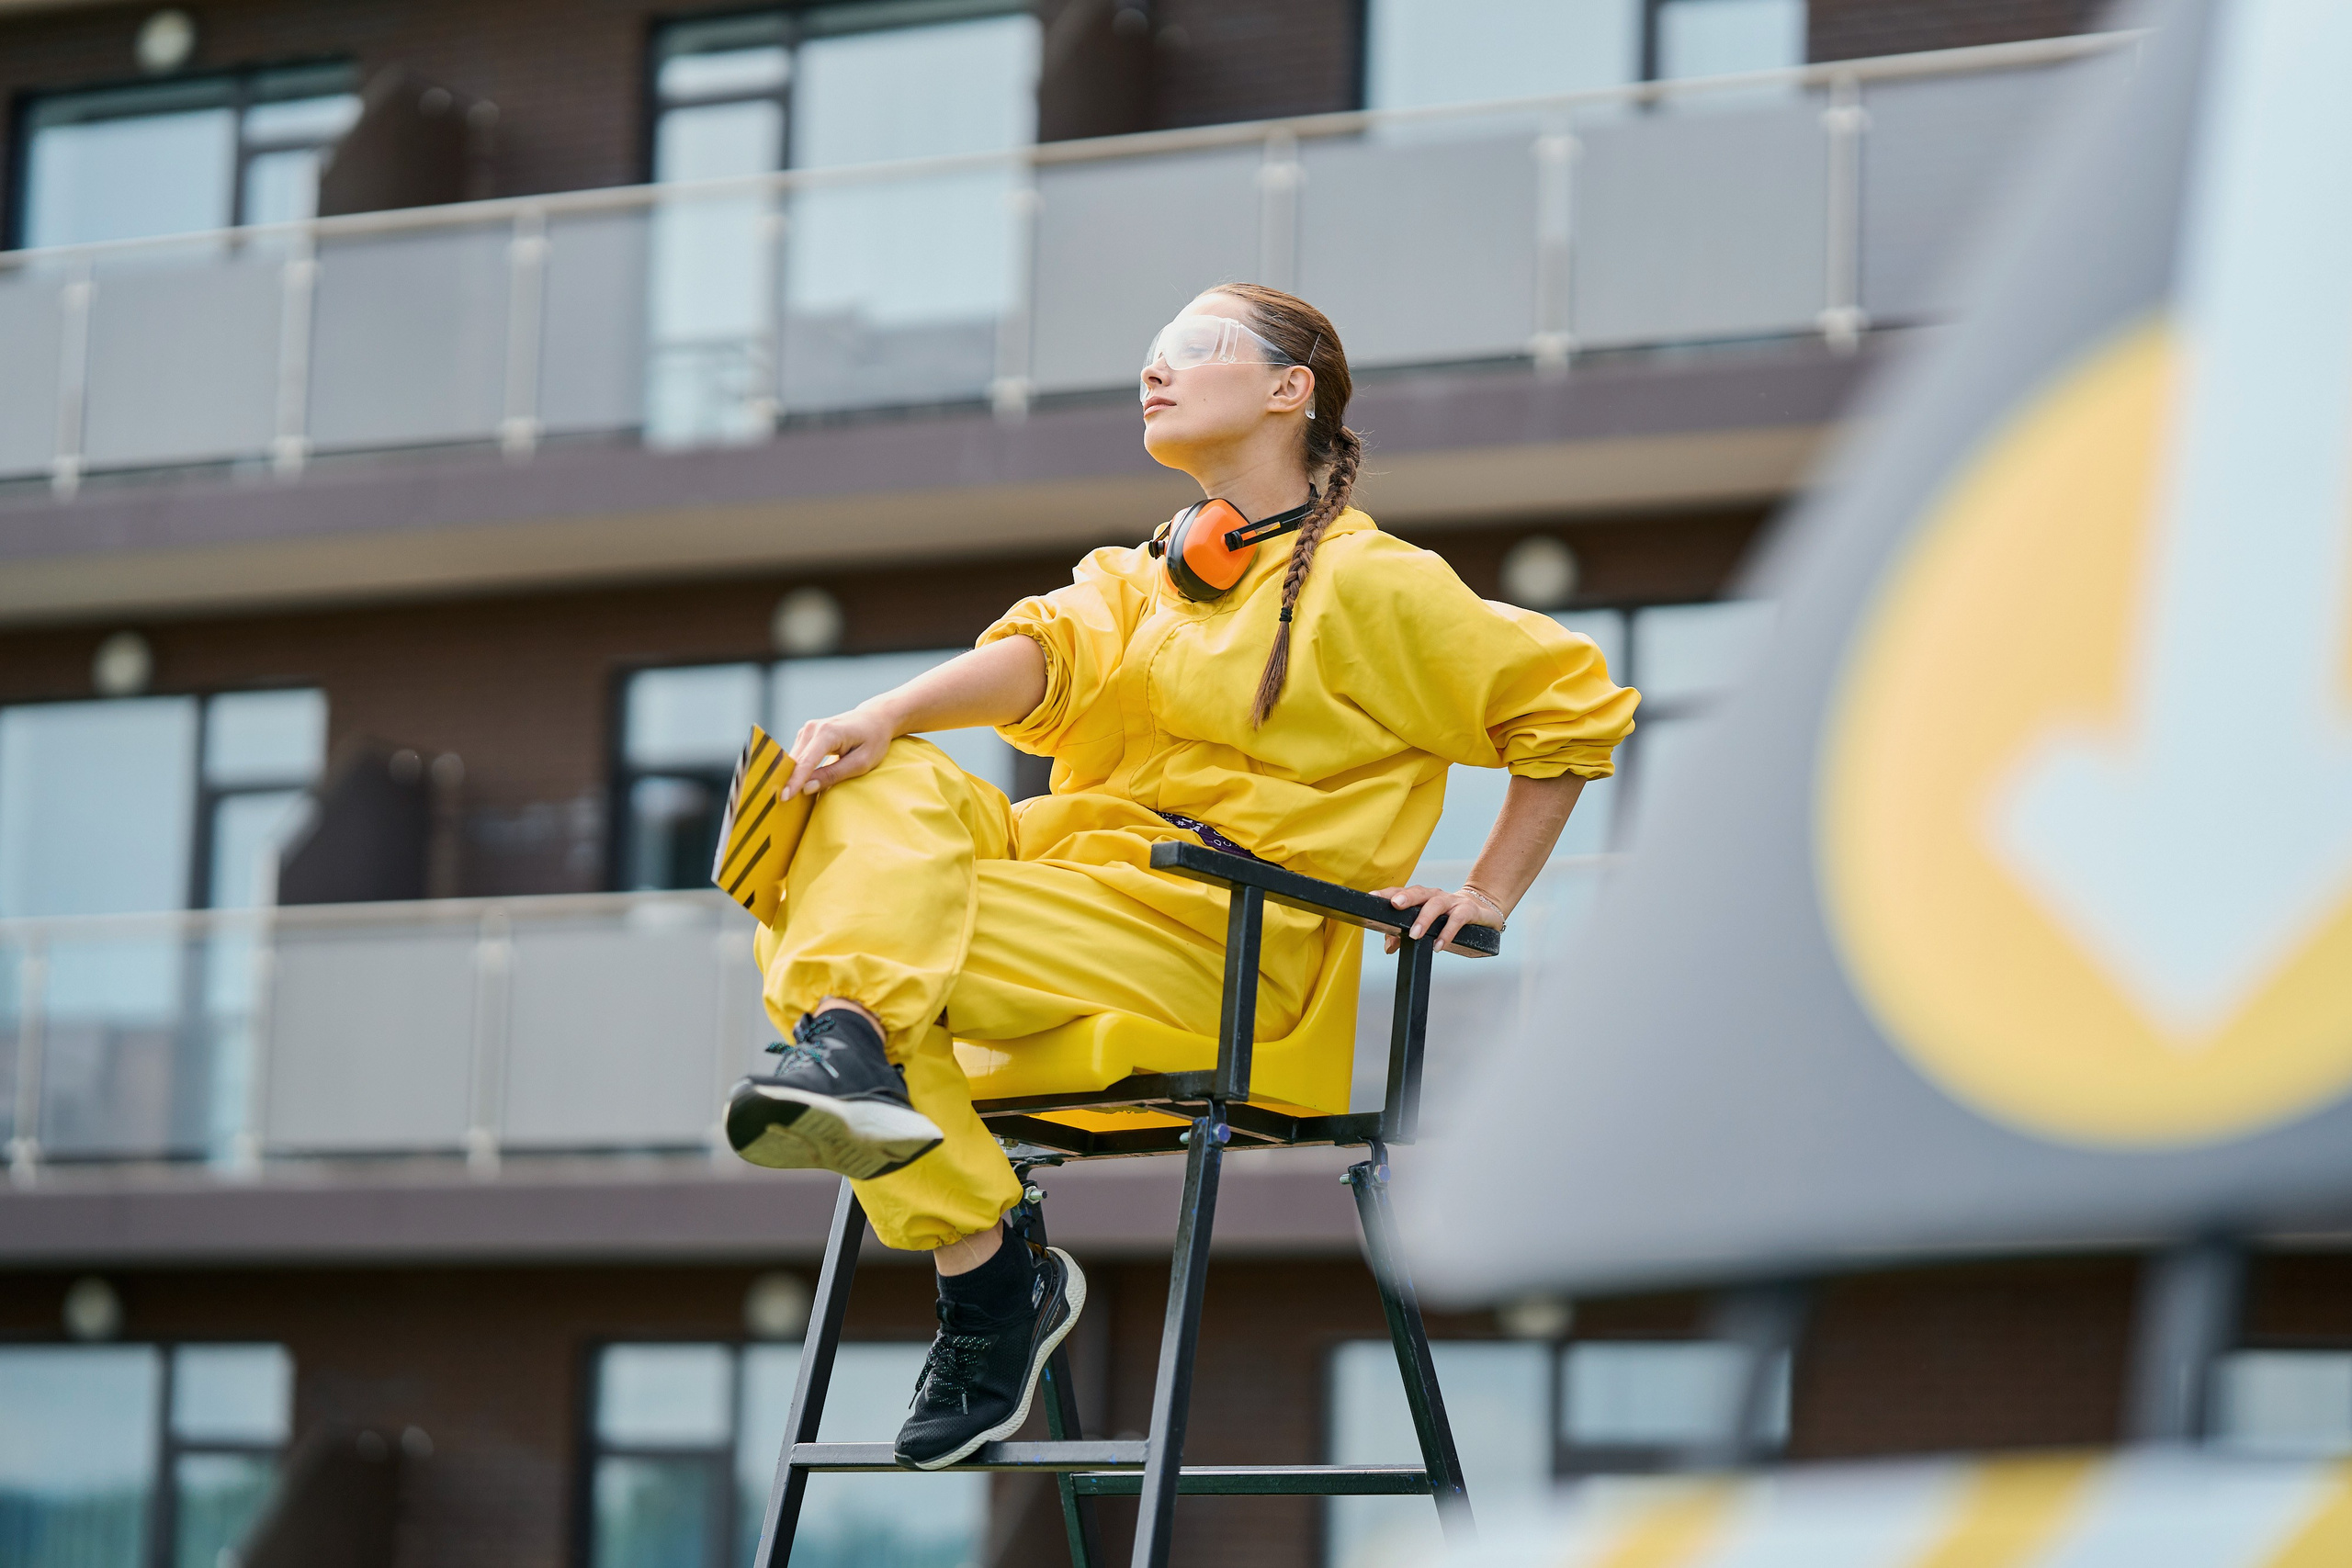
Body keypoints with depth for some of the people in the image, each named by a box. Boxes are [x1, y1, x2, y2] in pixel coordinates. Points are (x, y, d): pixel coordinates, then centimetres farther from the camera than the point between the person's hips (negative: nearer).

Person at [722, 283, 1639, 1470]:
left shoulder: (1367, 584, 3)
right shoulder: (1144, 574, 23)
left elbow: (1574, 705, 7)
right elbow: (1051, 650, 2)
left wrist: (1490, 898, 2)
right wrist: (883, 717, -18)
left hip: (1212, 933, -7)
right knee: (875, 788, -23)